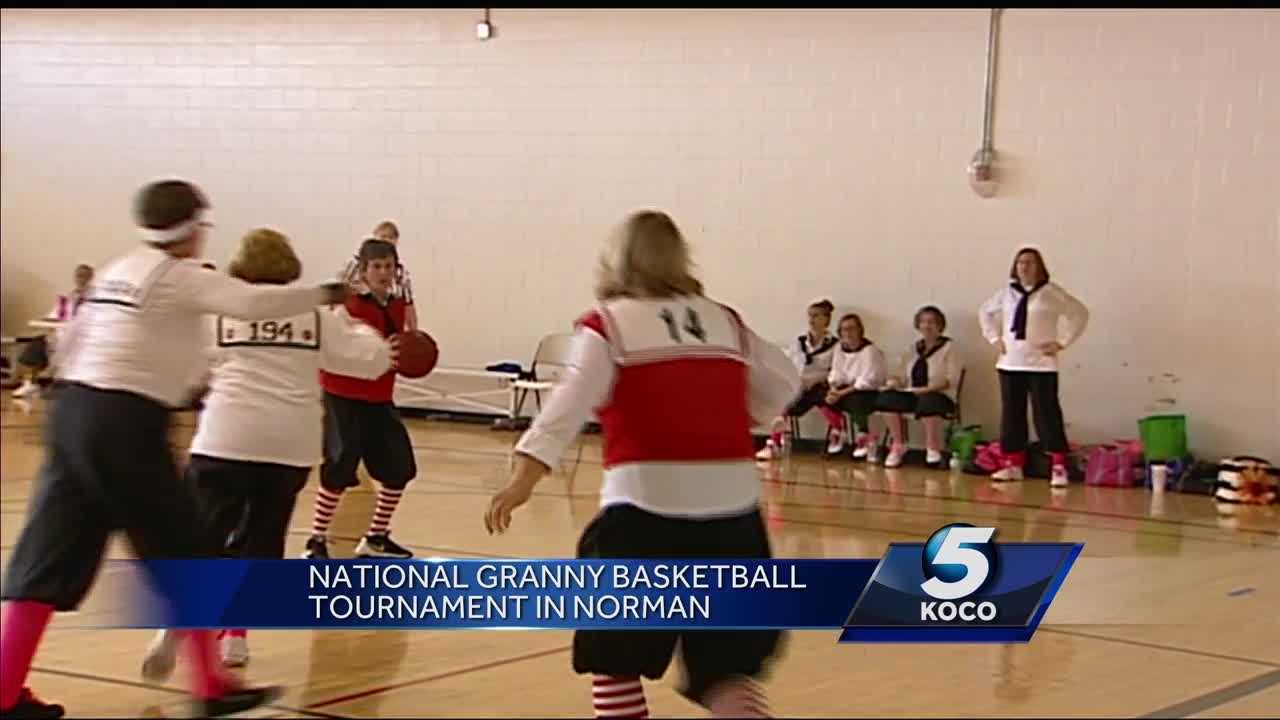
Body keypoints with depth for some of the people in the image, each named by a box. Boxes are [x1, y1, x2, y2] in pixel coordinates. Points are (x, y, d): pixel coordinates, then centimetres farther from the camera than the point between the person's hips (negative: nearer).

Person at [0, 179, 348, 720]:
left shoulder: (118, 271, 19)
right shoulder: (179, 276, -6)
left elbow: (68, 350, 23)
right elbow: (252, 304, -20)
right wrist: (325, 295, -11)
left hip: (75, 409, 8)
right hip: (125, 422, -8)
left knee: (48, 556, 8)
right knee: (184, 555, 3)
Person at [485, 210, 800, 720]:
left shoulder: (608, 324, 1)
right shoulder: (725, 322, 14)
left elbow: (570, 404, -13)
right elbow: (783, 383, 21)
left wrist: (524, 477, -22)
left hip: (647, 507, -4)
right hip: (732, 509, 4)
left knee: (613, 658, 13)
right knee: (727, 669, 11)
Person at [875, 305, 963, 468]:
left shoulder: (949, 347, 1)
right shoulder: (915, 347, 18)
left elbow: (951, 380, -9)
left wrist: (929, 389, -22)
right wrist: (896, 380, -5)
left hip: (940, 395, -5)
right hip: (913, 394, 5)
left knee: (927, 402, -41)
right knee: (886, 398, -23)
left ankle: (933, 449, -21)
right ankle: (898, 446, -13)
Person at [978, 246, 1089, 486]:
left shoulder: (1051, 292, -4)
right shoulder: (1006, 292, 8)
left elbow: (1080, 313, -4)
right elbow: (985, 312, 23)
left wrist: (1061, 342, -8)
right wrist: (995, 338, 11)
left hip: (1041, 365, -4)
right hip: (1010, 364, 5)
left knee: (1047, 415, -6)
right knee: (1011, 415, 7)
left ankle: (1058, 468, -3)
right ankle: (1013, 465, 16)